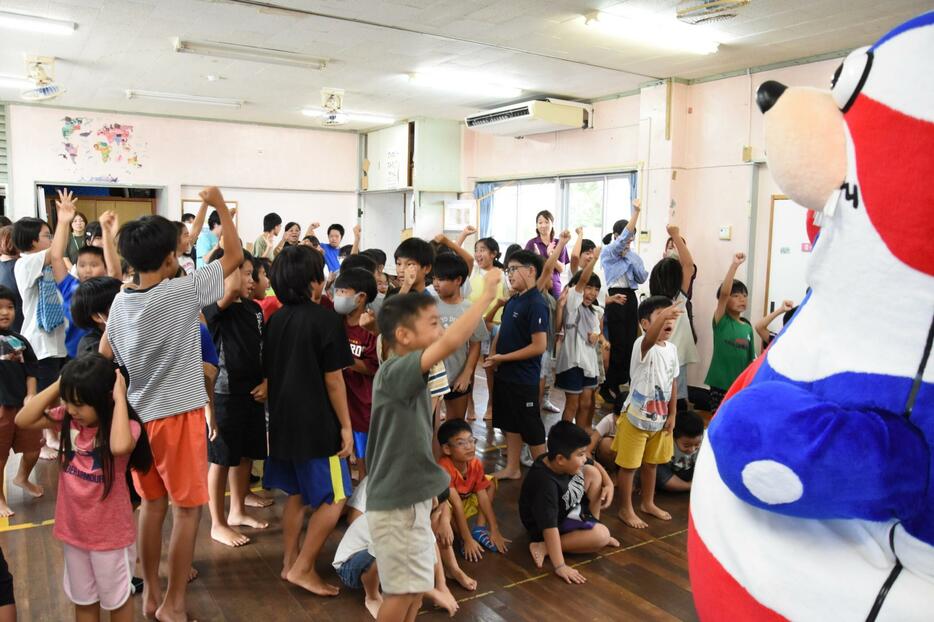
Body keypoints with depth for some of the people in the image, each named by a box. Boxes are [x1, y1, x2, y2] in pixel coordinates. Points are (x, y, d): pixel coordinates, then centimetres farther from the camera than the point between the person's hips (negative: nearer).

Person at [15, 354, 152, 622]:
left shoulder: (126, 426, -25)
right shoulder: (67, 419, -6)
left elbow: (120, 446, -47)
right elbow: (23, 420, -10)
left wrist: (121, 399, -38)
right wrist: (57, 385, -16)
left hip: (110, 532, -5)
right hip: (73, 529, 6)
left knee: (116, 597, 17)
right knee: (83, 599, 25)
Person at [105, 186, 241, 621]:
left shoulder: (120, 302, 1)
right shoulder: (183, 291, -16)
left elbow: (106, 362, 9)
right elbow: (234, 256, -7)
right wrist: (220, 205, 4)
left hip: (138, 415, 6)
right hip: (178, 415, -6)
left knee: (152, 503, 18)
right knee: (187, 507, 6)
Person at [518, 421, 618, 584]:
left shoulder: (568, 462, -13)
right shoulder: (545, 484, -38)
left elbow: (594, 465, 8)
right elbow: (550, 527, -40)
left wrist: (609, 484, -7)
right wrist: (560, 566, -42)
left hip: (568, 509, 8)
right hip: (550, 526, -8)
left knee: (592, 473, -4)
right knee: (601, 535, -24)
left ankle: (592, 524, 6)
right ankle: (543, 547, -15)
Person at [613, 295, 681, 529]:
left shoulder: (672, 349, 2)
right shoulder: (642, 346, -21)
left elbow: (673, 382, 9)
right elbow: (650, 339, -47)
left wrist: (672, 415, 9)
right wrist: (662, 316, -66)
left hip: (659, 419, 7)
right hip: (636, 417, -7)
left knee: (651, 463, 21)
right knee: (629, 465, 5)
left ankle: (648, 503, 39)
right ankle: (626, 509, 20)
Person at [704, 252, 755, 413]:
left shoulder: (748, 327, 7)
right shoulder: (721, 321, -6)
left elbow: (751, 359, 12)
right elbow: (723, 293, -22)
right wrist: (734, 265, -29)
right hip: (720, 384, -5)